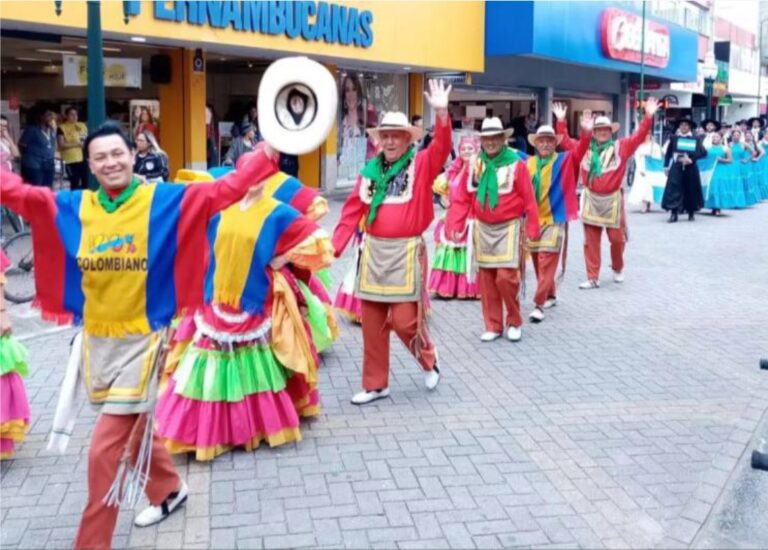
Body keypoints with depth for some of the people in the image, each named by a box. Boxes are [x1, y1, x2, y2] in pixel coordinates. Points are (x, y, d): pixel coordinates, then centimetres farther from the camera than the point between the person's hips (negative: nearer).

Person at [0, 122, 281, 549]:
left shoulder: (162, 200, -8)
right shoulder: (74, 207, 3)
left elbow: (222, 191, -13)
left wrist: (268, 154, -20)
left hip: (140, 339, -5)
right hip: (96, 339, 5)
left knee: (106, 449, -5)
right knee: (134, 427, 23)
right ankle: (170, 489, 48)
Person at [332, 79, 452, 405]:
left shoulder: (421, 165, -2)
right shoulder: (370, 170, 7)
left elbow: (442, 148, -22)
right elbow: (352, 210, 6)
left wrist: (442, 114, -37)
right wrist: (335, 246, -1)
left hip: (406, 251, -4)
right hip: (373, 251, 4)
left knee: (404, 320, -5)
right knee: (372, 323, 8)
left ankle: (428, 361, 26)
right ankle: (375, 384, 21)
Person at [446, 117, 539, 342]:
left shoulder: (516, 164, -9)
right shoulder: (474, 164, 2)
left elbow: (528, 200, -8)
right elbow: (462, 199, 2)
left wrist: (533, 229, -9)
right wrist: (455, 225, -6)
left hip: (509, 227, -4)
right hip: (483, 228, 4)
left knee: (506, 276, -11)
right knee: (486, 278, 7)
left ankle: (514, 321, 11)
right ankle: (493, 325, 17)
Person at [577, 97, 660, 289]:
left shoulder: (620, 147, -1)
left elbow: (638, 137, -11)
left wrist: (648, 117, -23)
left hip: (612, 199, -2)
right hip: (591, 199, 2)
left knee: (617, 238, 4)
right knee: (591, 240, 4)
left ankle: (617, 268, 32)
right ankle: (593, 278, 11)